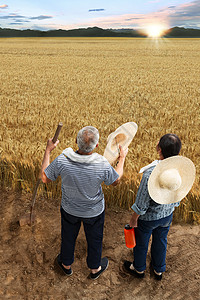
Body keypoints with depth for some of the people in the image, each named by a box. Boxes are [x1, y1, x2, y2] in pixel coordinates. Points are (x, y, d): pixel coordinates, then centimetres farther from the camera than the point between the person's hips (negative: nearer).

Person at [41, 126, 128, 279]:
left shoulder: (62, 160, -31)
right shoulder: (103, 165, -32)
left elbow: (45, 178, -13)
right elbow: (115, 181, -10)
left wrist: (48, 151, -4)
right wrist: (122, 158, 2)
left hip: (69, 209, 1)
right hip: (94, 211, -1)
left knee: (68, 237, 29)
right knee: (94, 239, 26)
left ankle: (66, 265, 56)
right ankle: (95, 269, 52)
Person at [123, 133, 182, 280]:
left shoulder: (151, 174, -39)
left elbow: (141, 203, -26)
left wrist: (134, 219, -8)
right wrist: (170, 208, 17)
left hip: (148, 217, -5)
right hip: (167, 214, 5)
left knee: (141, 243, 23)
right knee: (160, 241, 29)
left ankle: (139, 269, 51)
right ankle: (159, 270, 54)